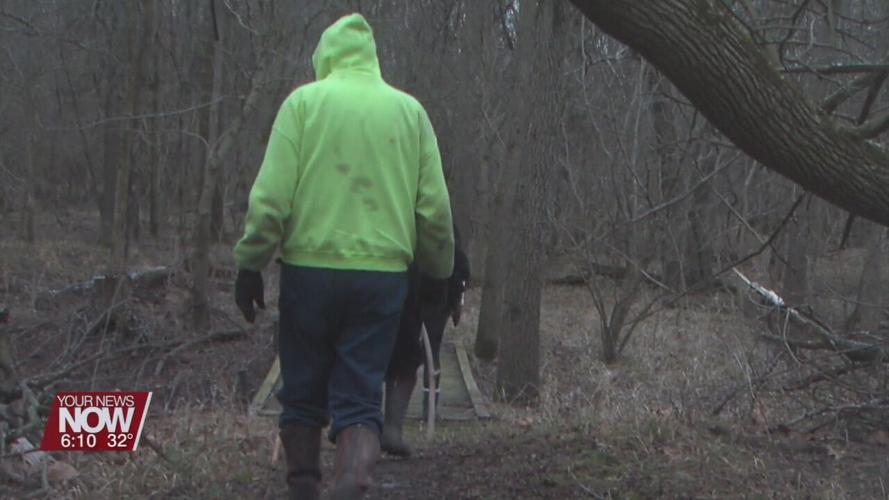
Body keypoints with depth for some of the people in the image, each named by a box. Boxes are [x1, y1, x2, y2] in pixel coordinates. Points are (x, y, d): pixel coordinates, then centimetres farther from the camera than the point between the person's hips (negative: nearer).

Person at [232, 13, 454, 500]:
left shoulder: (304, 102, 2)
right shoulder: (410, 110, 9)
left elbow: (270, 196, -5)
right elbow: (435, 208, 8)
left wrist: (249, 264, 2)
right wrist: (440, 272, 19)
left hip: (309, 270, -1)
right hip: (383, 274, 1)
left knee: (303, 393, 13)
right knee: (360, 400, 4)